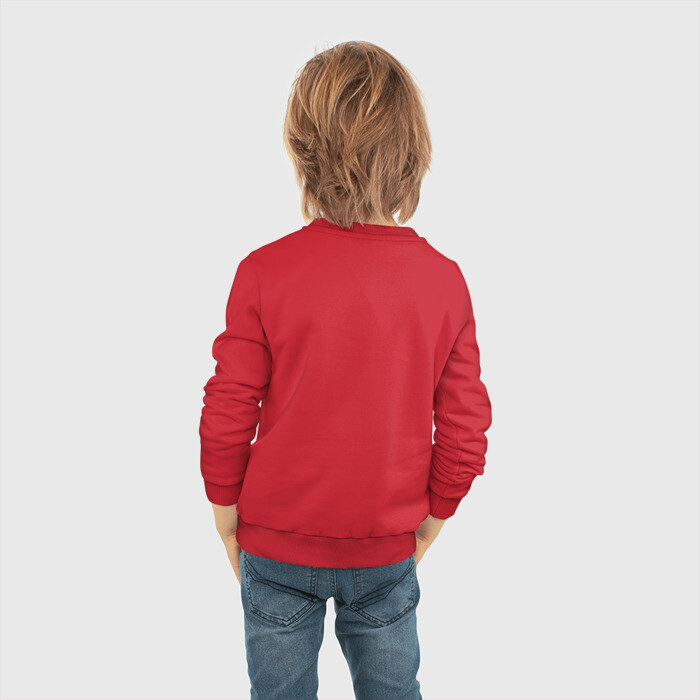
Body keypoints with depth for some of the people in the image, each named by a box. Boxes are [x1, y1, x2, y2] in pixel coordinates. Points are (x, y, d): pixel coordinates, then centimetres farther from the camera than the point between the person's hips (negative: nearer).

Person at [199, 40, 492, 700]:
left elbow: (226, 418, -12)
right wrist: (426, 528, 8)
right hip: (388, 548, 2)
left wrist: (228, 523, 4)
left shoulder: (263, 272, -18)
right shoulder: (445, 280, -11)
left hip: (277, 547, -1)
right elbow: (465, 428, -6)